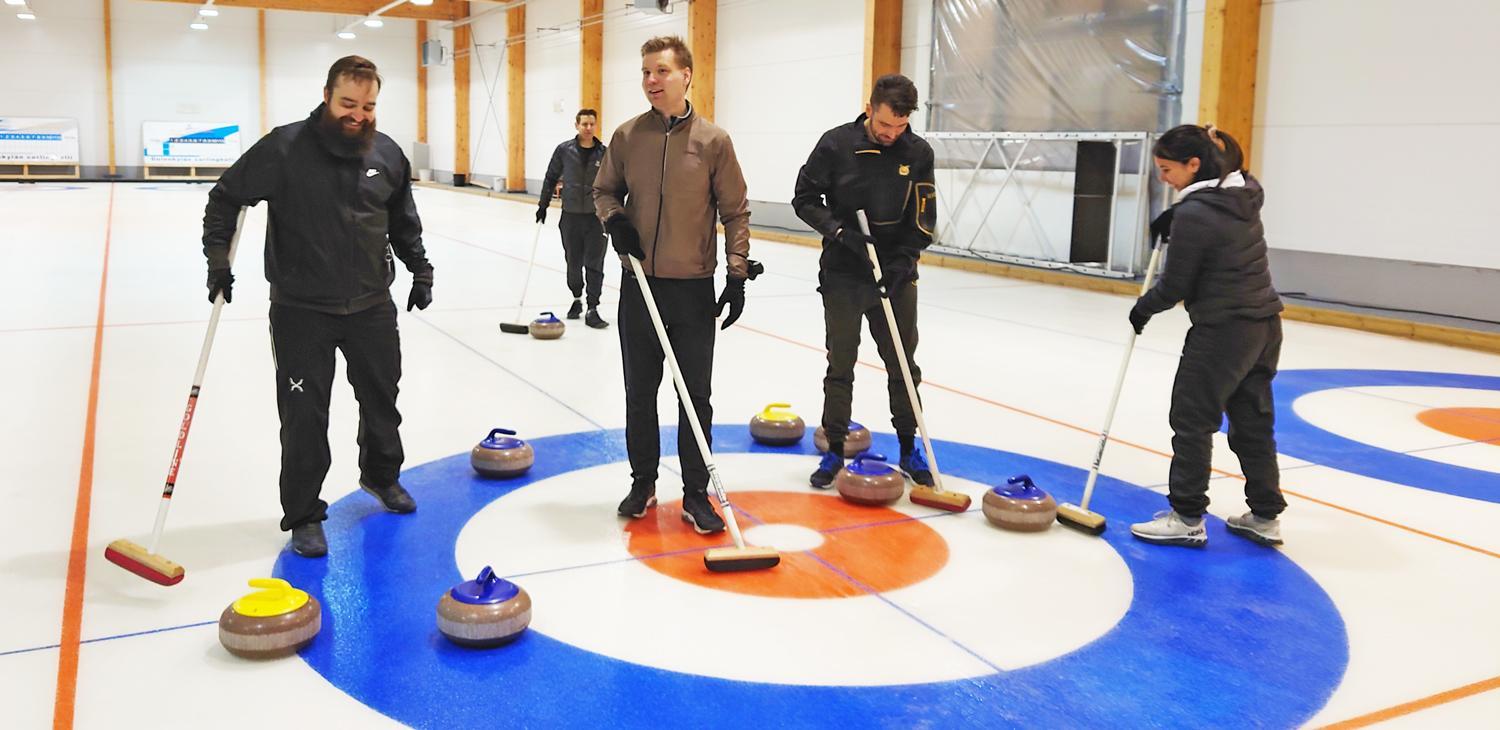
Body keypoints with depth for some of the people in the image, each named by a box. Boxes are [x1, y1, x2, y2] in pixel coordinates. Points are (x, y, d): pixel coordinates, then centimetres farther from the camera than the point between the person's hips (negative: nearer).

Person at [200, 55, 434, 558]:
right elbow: (226, 197, -3)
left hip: (371, 304, 4)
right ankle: (303, 516, 16)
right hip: (302, 309, -4)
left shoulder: (387, 154, 1)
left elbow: (403, 221, 15)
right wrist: (218, 256, -11)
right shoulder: (284, 148, -11)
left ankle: (381, 475, 44)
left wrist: (420, 270, 14)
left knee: (382, 397, 18)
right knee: (304, 416, 1)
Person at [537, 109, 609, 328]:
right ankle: (577, 299, 31)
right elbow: (551, 178, 9)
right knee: (573, 261, 11)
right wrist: (543, 205, 7)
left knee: (594, 264, -3)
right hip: (571, 215, 1)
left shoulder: (604, 153, -1)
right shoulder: (564, 150, 0)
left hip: (596, 217, -1)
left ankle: (592, 310, -1)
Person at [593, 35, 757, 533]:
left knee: (696, 397, 4)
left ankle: (696, 494, 15)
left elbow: (735, 212, -1)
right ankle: (643, 483, 27)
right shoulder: (627, 136, 1)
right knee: (639, 391, 11)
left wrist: (737, 273, -7)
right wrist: (614, 219, -8)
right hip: (639, 285, 2)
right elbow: (603, 190, 14)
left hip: (694, 289, -2)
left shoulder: (713, 140, -5)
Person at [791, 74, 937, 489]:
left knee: (904, 365, 9)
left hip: (896, 276, 2)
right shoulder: (836, 144, -8)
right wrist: (840, 232, -17)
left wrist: (901, 263, -15)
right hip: (843, 276, -2)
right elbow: (805, 199, -3)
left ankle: (909, 450, 22)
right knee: (840, 365, 6)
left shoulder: (918, 153, -3)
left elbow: (922, 221, -2)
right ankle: (835, 450, 18)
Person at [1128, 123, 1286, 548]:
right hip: (1264, 325, 9)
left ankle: (1187, 517, 8)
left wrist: (1143, 309, 6)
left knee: (1192, 419, 2)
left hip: (1222, 329, -9)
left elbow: (1175, 286, -13)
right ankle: (1265, 516, 23)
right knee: (1252, 420, 15)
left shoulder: (1193, 215, -20)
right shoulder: (1245, 192, 5)